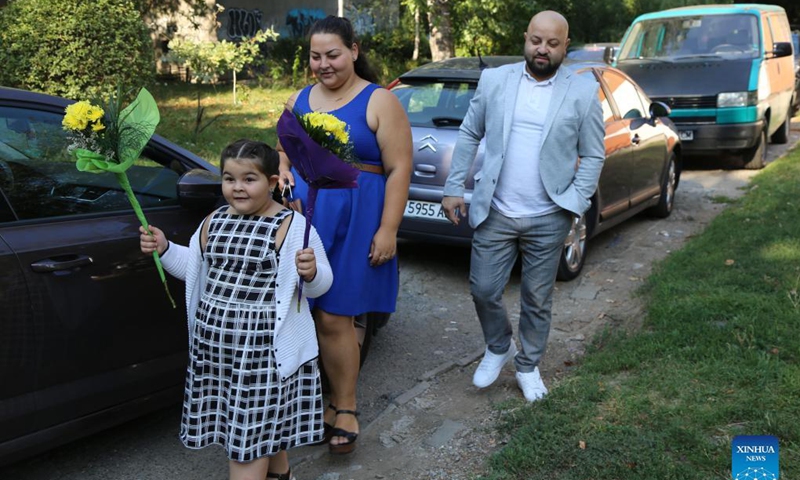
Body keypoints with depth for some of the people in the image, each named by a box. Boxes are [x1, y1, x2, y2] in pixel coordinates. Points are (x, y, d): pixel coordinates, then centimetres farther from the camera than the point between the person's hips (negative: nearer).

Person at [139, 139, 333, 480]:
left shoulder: (292, 226, -12)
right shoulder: (214, 222, 5)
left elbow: (321, 284, -10)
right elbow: (193, 267, 19)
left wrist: (311, 272, -32)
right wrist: (164, 249, 4)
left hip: (263, 344, -6)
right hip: (213, 337, 6)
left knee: (251, 428, 3)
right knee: (262, 418, 20)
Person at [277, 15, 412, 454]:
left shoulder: (379, 102, -3)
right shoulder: (299, 100, 13)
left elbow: (398, 169, -7)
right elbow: (283, 151, 24)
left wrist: (387, 230, -13)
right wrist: (282, 172, 0)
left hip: (354, 222, -5)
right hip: (302, 216, 5)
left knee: (334, 318, -3)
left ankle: (344, 409, 14)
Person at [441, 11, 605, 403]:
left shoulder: (583, 92, -2)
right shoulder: (494, 80, 2)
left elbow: (593, 155, 1)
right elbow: (468, 135, 7)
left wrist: (575, 205, -9)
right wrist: (454, 187, 2)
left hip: (549, 219, -1)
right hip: (494, 213, 1)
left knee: (537, 300, 11)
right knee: (483, 290, 6)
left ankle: (528, 366, 33)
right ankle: (498, 348, 34)